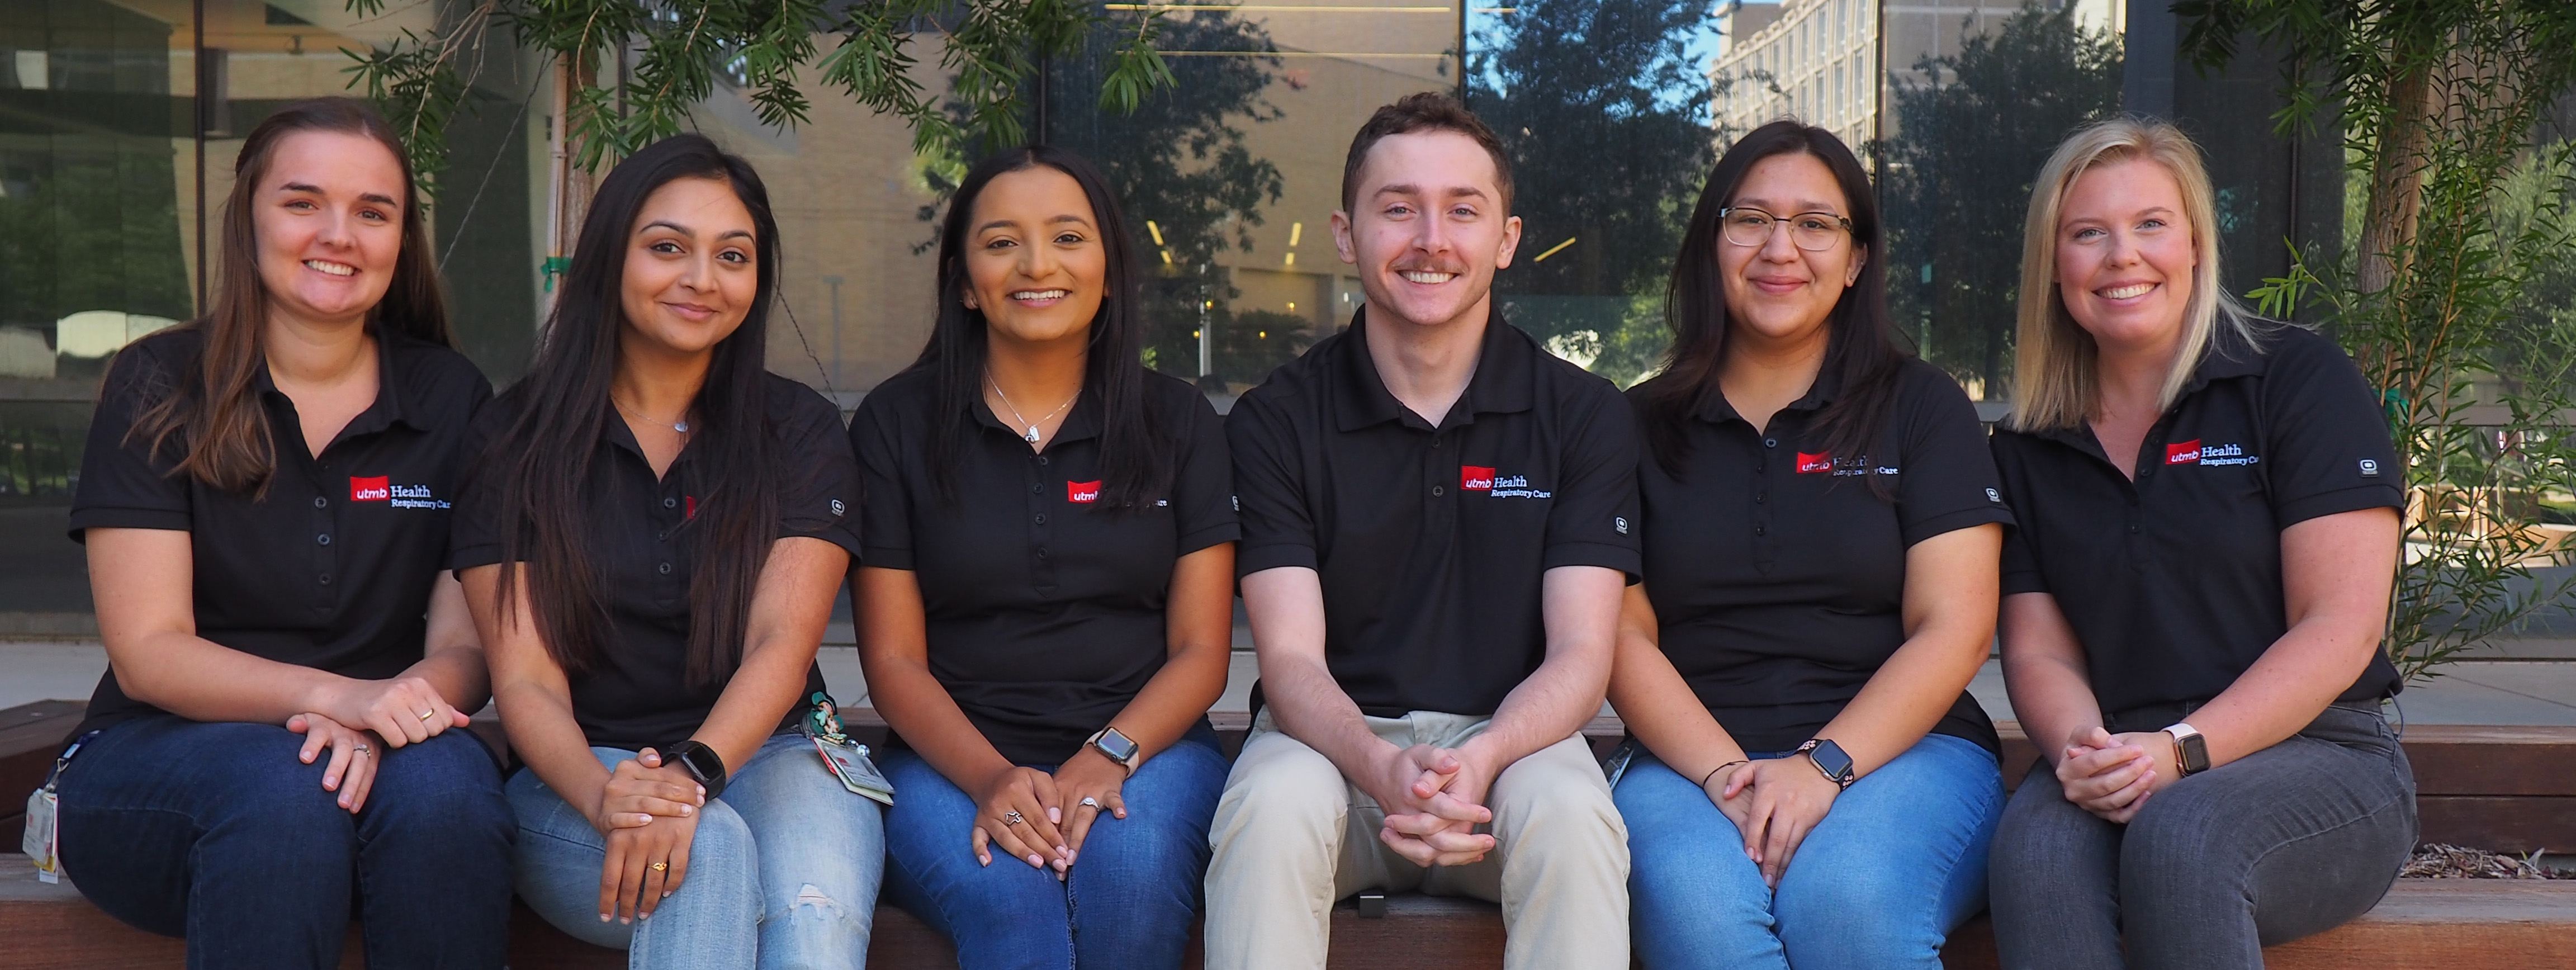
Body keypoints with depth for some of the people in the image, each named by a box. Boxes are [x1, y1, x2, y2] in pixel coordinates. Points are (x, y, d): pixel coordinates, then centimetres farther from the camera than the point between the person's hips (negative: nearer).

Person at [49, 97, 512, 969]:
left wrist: (383, 717, -24)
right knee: (284, 785, -34)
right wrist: (335, 695, -26)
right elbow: (147, 653, -7)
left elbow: (469, 643, 1)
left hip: (383, 758, 1)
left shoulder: (452, 399, 6)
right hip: (156, 760, -1)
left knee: (445, 783, -32)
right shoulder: (160, 389, 1)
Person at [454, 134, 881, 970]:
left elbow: (782, 644, -8)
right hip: (579, 771, 0)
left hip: (761, 755, 0)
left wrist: (692, 775, -28)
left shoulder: (800, 432, 5)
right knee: (710, 853, -34)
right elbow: (525, 681, -4)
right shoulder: (516, 441, 3)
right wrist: (605, 797, -26)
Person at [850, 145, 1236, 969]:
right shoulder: (895, 424, 7)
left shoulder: (1179, 423, 9)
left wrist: (1107, 759, -15)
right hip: (954, 757, -1)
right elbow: (894, 661, 2)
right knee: (1005, 893, -33)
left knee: (1132, 871, -32)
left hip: (1142, 743, 1)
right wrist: (990, 778, -16)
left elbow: (1201, 650, 5)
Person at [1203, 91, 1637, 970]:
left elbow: (1580, 653, -3)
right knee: (1271, 806, -33)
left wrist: (1482, 759, -26)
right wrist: (1384, 769, -29)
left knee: (1571, 816, -32)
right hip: (1335, 735, 0)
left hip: (1509, 736, 1)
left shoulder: (1583, 416, 3)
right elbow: (1291, 659, -6)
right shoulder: (1275, 421, 1)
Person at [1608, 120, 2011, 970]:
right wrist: (1723, 773, -13)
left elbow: (1954, 628, 1)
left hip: (1899, 745, 0)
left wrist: (1823, 765, -15)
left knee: (1846, 897, -33)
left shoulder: (1923, 408, 11)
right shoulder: (1641, 425, 13)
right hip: (1690, 756, 0)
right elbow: (1623, 633, 5)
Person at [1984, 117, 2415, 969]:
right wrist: (2083, 748, -14)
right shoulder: (2028, 450, 12)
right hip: (2116, 774, 2)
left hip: (2314, 752, -2)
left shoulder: (2300, 380, 1)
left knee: (2179, 838, -35)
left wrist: (2178, 752, -19)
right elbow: (2038, 651, 9)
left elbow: (2340, 628, -7)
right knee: (2037, 845, -32)